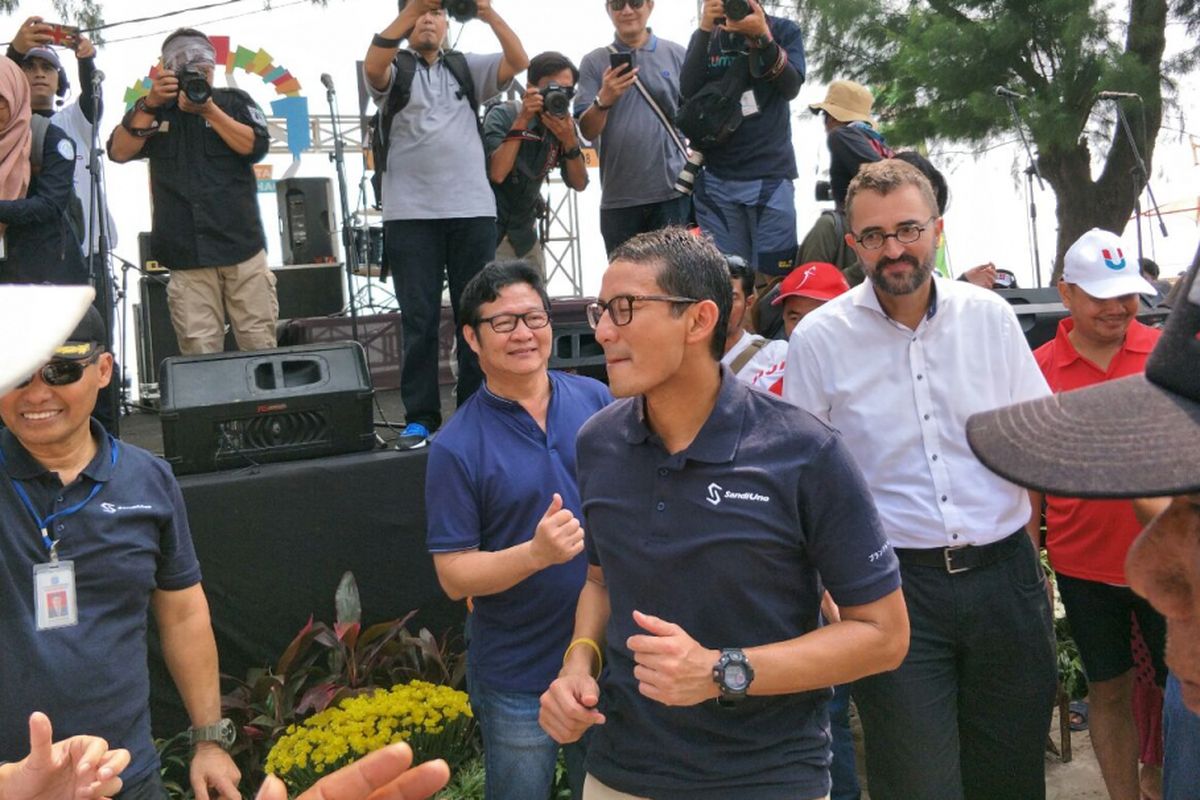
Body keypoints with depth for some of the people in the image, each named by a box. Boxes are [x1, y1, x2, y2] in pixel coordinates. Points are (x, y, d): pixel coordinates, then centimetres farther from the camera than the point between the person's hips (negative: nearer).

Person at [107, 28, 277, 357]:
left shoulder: (235, 101, 13)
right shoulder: (153, 111, 15)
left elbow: (255, 147, -2)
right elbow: (119, 152, 3)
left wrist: (209, 110, -10)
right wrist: (150, 104, -6)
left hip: (242, 246, 0)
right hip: (187, 255, 1)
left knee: (260, 347, -1)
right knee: (199, 353, -5)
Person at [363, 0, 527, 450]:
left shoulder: (467, 69, 16)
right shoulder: (394, 70, 9)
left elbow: (519, 62, 1)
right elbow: (371, 66, -15)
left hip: (473, 211, 2)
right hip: (411, 214, -2)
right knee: (419, 319, 0)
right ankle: (420, 417, 6)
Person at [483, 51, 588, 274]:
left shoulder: (563, 124, 0)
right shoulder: (502, 115, -14)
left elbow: (579, 184, -4)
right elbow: (496, 174, -27)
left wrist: (569, 140, -20)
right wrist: (522, 121, -28)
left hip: (524, 235, 5)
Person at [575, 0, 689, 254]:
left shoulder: (677, 55, 6)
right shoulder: (594, 62, 6)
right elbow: (587, 131, -1)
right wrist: (603, 100, -19)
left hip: (673, 192, 0)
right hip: (618, 198, 1)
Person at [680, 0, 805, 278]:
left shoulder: (784, 31, 6)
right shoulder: (706, 37, 11)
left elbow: (791, 87, -9)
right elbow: (688, 91, -4)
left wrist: (762, 36, -21)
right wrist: (705, 30, -12)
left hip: (770, 174, -2)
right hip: (715, 177, 2)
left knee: (774, 275, -4)